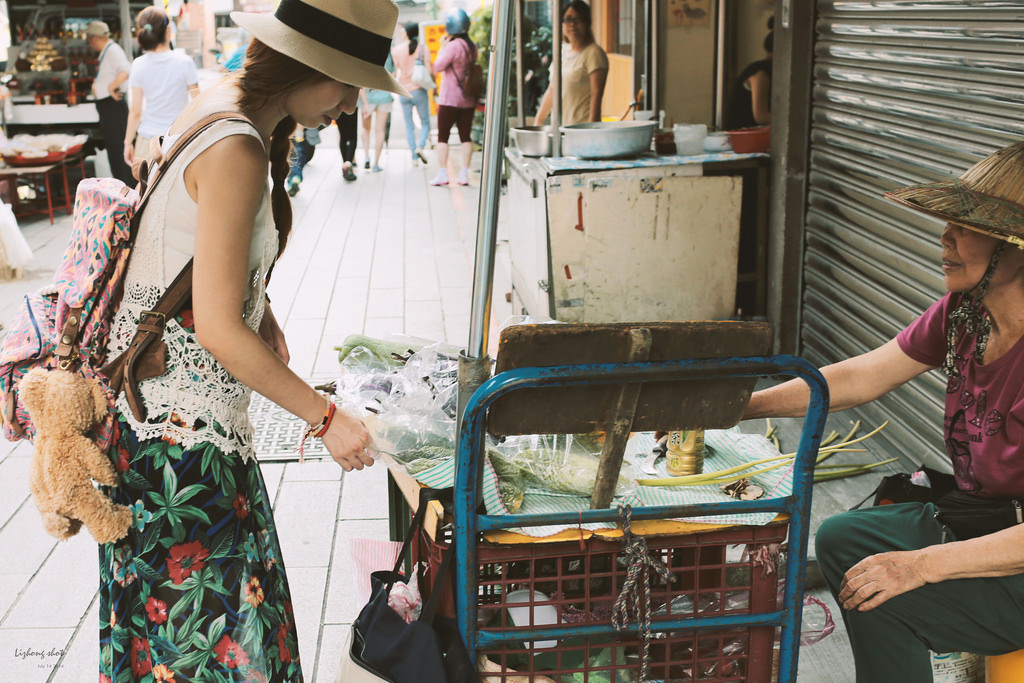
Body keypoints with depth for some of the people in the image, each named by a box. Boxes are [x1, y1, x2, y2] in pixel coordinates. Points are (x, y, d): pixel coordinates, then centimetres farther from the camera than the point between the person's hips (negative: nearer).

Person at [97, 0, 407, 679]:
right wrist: (324, 416, -18)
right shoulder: (236, 152, -25)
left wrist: (263, 314, 6)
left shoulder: (224, 102, 5)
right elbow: (217, 327, -25)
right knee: (203, 602, 4)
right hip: (181, 420, -10)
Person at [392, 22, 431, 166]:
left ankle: (414, 157, 7)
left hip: (404, 91, 2)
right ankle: (420, 146, -15)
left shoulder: (396, 49, -2)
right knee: (425, 123, 11)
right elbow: (429, 70, -8)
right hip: (419, 90, -2)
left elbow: (396, 68, -2)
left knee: (409, 125, 10)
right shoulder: (423, 48, -6)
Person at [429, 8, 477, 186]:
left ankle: (442, 174, -1)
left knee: (442, 136, 1)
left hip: (449, 99, -7)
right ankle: (464, 173, 7)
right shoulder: (472, 46, 7)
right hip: (468, 100, 7)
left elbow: (436, 68, -13)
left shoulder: (453, 46, -16)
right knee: (465, 136, 8)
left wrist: (442, 47, -2)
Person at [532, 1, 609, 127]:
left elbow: (597, 94, -12)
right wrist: (538, 121, 20)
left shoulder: (594, 53, -4)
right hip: (559, 126, 6)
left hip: (582, 128, -6)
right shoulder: (563, 52, 18)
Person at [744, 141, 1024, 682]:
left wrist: (922, 565, -31)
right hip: (980, 519, 8)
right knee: (841, 537, 10)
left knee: (880, 597, -20)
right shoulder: (962, 312, -5)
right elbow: (855, 378, 0)